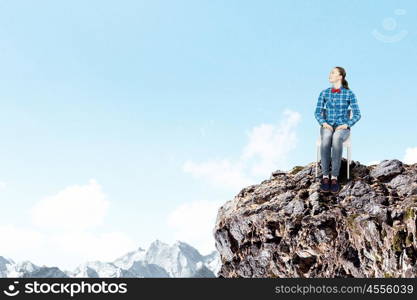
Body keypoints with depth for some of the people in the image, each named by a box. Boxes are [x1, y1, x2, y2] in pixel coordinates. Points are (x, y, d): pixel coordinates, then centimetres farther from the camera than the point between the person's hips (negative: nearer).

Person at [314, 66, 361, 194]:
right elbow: (317, 112, 5)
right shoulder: (324, 93, 7)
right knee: (326, 138, -38)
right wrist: (324, 123, -15)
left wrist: (346, 125, -17)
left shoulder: (349, 94, -1)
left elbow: (357, 114, -1)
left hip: (342, 128, -2)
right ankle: (325, 176, -35)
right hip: (327, 127, 2)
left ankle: (334, 177, -37)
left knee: (336, 138, -40)